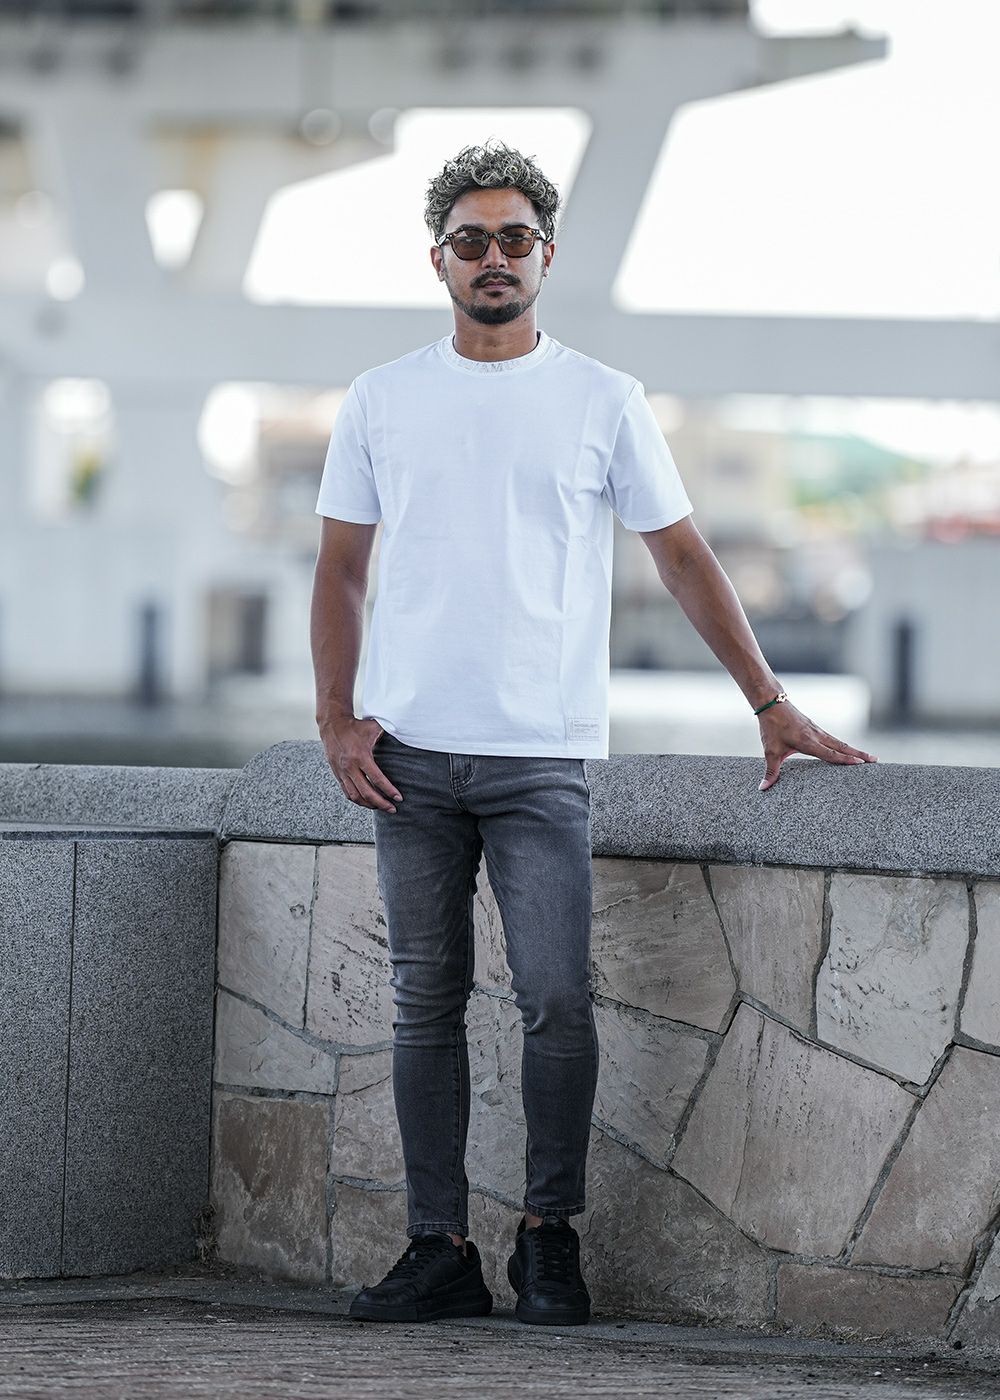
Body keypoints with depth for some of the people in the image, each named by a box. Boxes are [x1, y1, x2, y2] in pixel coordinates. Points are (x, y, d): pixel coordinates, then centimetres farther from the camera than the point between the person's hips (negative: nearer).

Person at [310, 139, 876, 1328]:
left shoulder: (602, 402, 5)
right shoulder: (380, 402, 9)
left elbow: (682, 557, 8)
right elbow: (341, 569, 12)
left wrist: (771, 705, 4)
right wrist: (336, 719, 0)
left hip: (543, 755, -2)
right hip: (410, 753, 2)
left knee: (556, 1000, -11)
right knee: (425, 1005, 4)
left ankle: (549, 1235, 3)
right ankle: (439, 1249, 9)